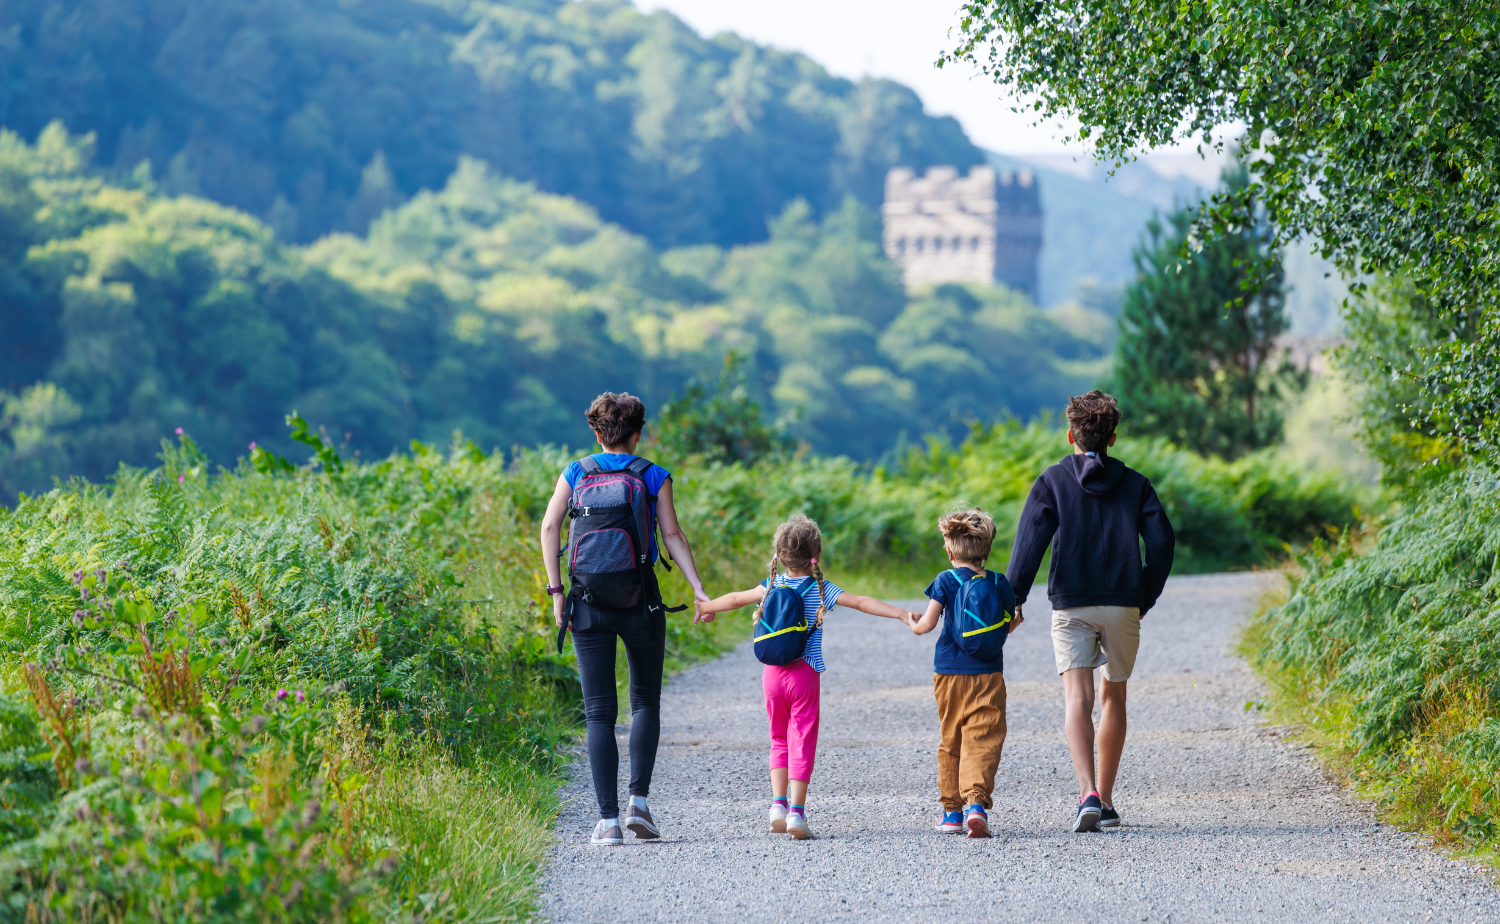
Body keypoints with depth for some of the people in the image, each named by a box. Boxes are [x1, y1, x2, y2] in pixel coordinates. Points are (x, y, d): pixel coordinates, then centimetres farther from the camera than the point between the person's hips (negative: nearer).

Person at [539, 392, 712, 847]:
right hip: (640, 603, -1)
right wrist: (699, 590, -4)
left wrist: (556, 591, 0)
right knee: (645, 703, 16)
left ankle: (608, 821, -3)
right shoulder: (653, 476, 4)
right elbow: (672, 535, -4)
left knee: (599, 713, 3)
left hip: (588, 604, 1)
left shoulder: (576, 473, 8)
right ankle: (639, 801, 1)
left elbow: (550, 527, -1)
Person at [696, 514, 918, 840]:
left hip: (772, 672, 3)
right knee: (802, 743, 0)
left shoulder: (772, 586, 6)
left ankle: (778, 804, 5)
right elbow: (861, 602, -12)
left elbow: (736, 599, 18)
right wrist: (901, 614, -15)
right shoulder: (821, 589, -3)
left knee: (780, 740, 17)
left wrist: (706, 607, 36)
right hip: (805, 673, -3)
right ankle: (796, 813, -6)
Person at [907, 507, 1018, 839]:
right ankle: (976, 801, -24)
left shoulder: (946, 581, -4)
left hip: (950, 674, 0)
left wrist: (914, 624, 14)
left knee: (950, 740, 13)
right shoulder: (999, 583, 3)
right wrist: (1017, 618, 33)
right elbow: (1009, 626, 12)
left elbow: (928, 623, -7)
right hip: (988, 674, 0)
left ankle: (952, 809, 17)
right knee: (983, 741, -5)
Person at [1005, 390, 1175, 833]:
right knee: (1114, 696, 17)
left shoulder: (1053, 480, 3)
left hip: (1071, 605, -2)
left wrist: (1012, 599, -3)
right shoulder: (1134, 483, 9)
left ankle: (1088, 794, -29)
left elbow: (1030, 543, -7)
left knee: (1077, 699, -10)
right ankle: (1105, 801, 21)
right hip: (1123, 605, 2)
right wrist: (1146, 598, 12)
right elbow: (1162, 541, 2)